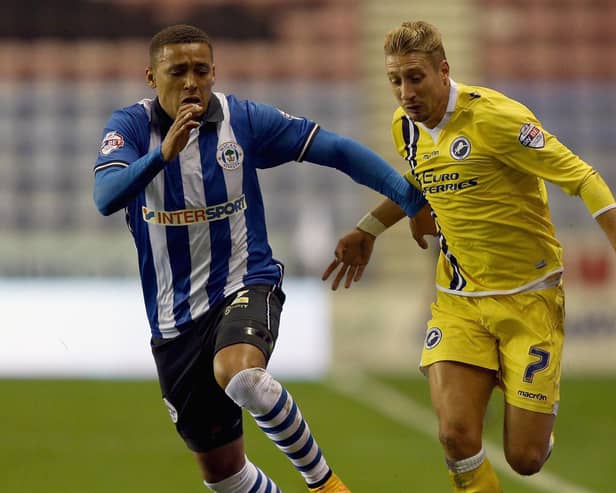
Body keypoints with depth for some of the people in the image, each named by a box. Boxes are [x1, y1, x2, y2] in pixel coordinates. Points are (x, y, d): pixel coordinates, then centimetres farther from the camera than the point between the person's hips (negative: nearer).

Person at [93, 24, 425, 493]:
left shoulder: (244, 119, -5)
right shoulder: (131, 126, -6)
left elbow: (335, 149, -3)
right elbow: (106, 198, -24)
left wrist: (410, 195, -9)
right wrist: (164, 153, -38)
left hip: (244, 286, -2)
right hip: (174, 318, 2)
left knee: (239, 375, -36)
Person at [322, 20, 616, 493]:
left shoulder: (494, 117, -19)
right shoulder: (406, 126, 3)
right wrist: (367, 231, 24)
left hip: (528, 297, -5)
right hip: (458, 300, 5)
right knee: (457, 435, -16)